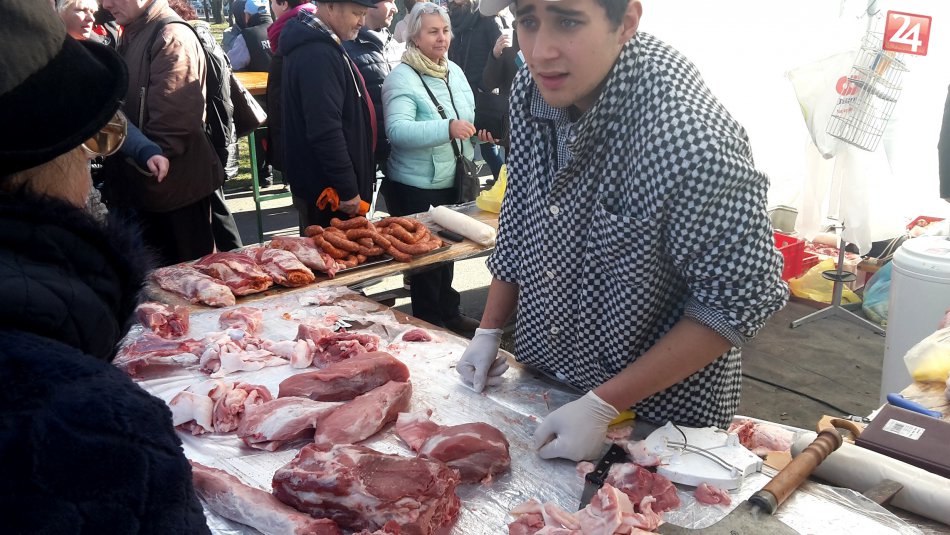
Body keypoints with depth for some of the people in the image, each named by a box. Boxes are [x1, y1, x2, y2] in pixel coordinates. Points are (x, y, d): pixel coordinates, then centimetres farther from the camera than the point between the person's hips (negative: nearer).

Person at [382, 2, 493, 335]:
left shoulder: (454, 71, 7)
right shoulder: (401, 78, -16)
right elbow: (397, 130, -30)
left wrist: (478, 130, -3)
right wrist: (448, 128, -40)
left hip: (453, 182, 7)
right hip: (417, 187, -7)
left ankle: (449, 314, 36)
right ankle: (429, 323, 21)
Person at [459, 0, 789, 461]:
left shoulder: (694, 139, -33)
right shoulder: (531, 90, -10)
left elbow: (739, 301, -25)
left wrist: (603, 406, -23)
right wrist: (489, 331, 4)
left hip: (660, 415, -6)